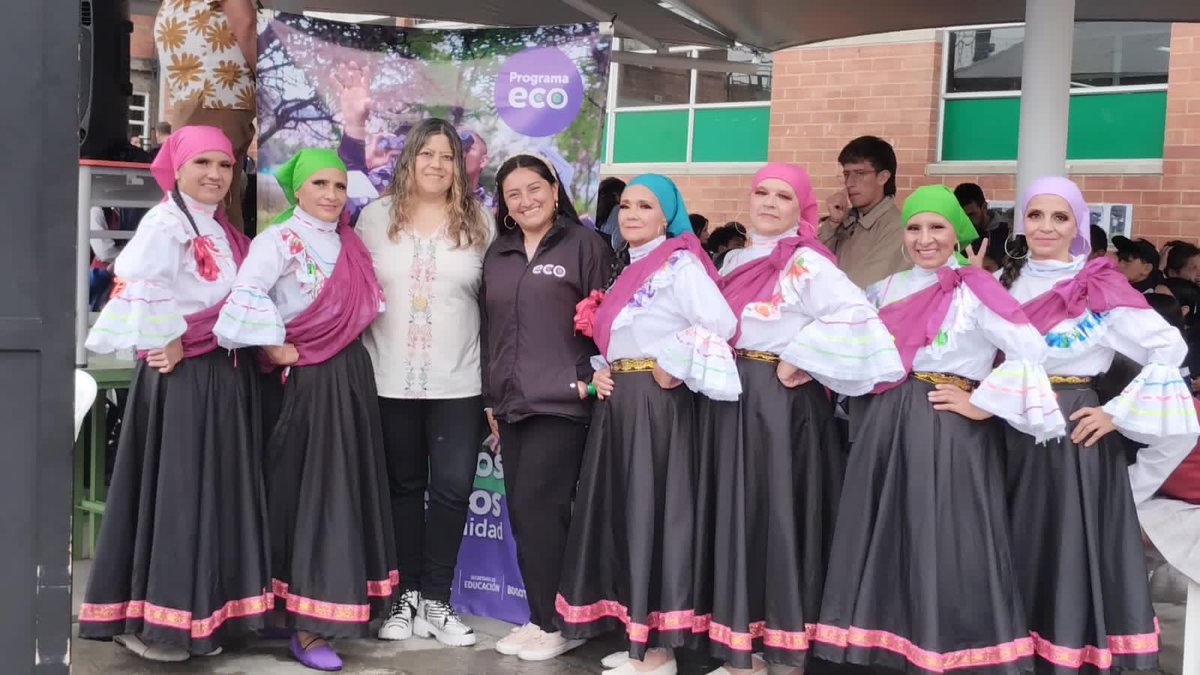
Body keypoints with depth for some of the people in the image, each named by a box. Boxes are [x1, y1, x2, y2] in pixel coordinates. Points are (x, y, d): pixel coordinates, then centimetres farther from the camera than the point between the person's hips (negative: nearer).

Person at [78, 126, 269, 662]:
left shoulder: (222, 231, 16)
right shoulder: (165, 222, -11)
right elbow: (135, 287, -27)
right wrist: (168, 342, -18)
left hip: (226, 376, 9)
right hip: (181, 377, -9)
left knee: (217, 493, 11)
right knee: (172, 493, -3)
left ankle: (202, 615, 21)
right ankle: (152, 620, 8)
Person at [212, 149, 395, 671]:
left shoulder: (349, 244, 13)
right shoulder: (279, 239, -9)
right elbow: (248, 294, -24)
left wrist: (348, 355, 10)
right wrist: (276, 349, -17)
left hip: (351, 374, 7)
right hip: (307, 379, -7)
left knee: (349, 488, 10)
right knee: (310, 492, -4)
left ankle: (341, 605, 23)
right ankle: (306, 625, 3)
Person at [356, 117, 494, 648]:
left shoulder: (478, 221, 3)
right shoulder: (377, 216, 4)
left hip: (458, 381, 0)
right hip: (392, 380, 1)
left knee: (452, 487, -1)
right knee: (403, 487, 10)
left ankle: (436, 600, 12)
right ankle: (406, 595, 22)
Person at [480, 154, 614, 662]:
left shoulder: (584, 244, -1)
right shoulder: (498, 253, 16)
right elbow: (489, 327, 18)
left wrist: (589, 380, -12)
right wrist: (490, 397, 16)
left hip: (561, 402, -6)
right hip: (511, 403, 6)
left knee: (539, 508, -7)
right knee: (522, 513, 7)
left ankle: (558, 623, 6)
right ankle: (540, 618, 18)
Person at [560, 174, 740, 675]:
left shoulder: (680, 263, -9)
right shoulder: (627, 270, 17)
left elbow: (721, 324, -22)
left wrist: (672, 367, -14)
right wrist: (601, 371, 4)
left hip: (656, 401, -9)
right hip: (616, 402, 9)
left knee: (653, 509, -5)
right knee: (621, 511, 10)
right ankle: (637, 633, 21)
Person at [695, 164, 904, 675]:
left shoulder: (808, 263, -10)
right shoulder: (735, 261, 14)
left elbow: (856, 318, -22)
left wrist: (798, 360, -17)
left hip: (781, 401, -7)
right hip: (729, 400, 8)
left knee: (780, 516, -2)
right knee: (736, 515, 10)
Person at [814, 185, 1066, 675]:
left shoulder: (975, 290, -5)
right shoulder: (889, 288, 12)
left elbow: (1030, 351, -14)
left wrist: (981, 404, -12)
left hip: (948, 429, -6)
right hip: (884, 425, 6)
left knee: (943, 542, -4)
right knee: (885, 539, 8)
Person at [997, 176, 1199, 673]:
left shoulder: (1100, 286, -7)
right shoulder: (1008, 280, 8)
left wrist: (1118, 413, -13)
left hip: (1072, 433, -4)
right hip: (1012, 430, 5)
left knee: (1070, 550, 0)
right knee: (1016, 550, 10)